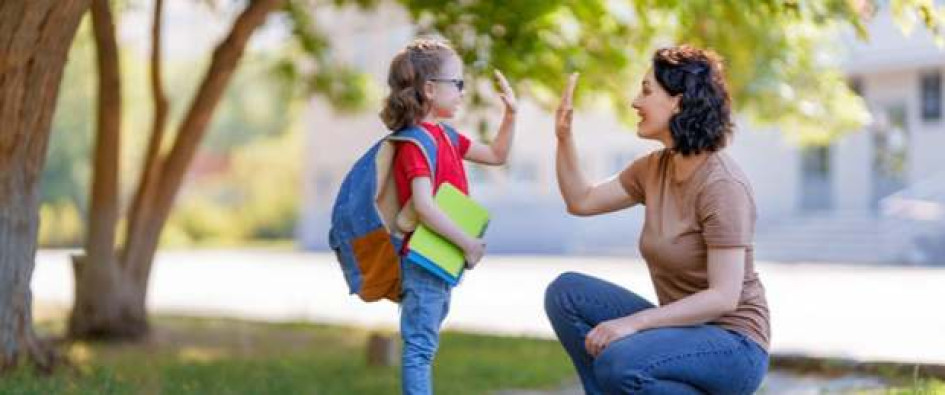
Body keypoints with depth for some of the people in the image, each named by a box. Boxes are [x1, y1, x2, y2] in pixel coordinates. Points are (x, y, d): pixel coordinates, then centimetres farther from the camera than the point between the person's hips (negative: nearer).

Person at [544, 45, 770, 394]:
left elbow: (724, 297, -25)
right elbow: (581, 202, 16)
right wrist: (564, 136, 3)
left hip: (732, 344, -8)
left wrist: (633, 322, -30)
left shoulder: (723, 185, -20)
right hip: (683, 328, 8)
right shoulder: (655, 168, 5)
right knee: (566, 292, -4)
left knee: (620, 363, -32)